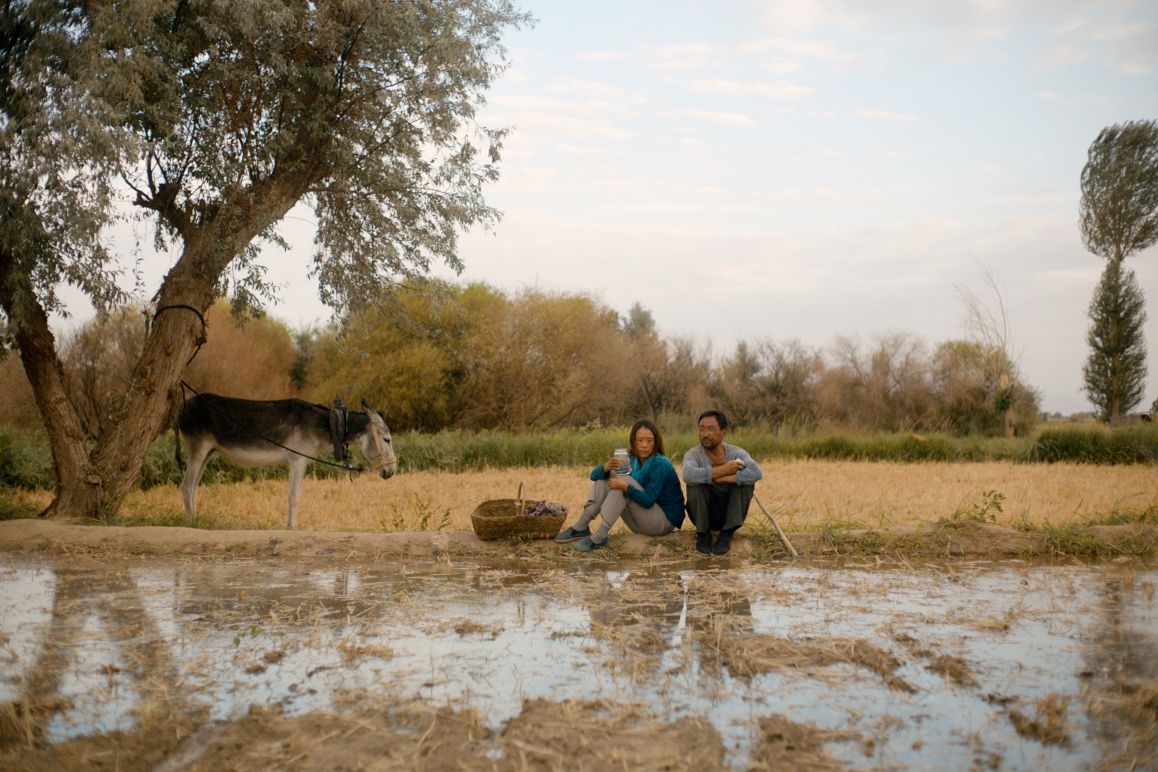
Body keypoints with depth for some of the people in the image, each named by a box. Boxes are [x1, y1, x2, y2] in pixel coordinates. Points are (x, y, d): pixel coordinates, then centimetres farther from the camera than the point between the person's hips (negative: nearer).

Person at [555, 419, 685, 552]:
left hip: (666, 521, -7)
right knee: (605, 476, -3)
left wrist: (626, 487, -39)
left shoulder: (660, 464, -18)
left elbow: (649, 500, -24)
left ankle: (599, 537, -29)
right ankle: (580, 527, -10)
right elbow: (595, 475, -3)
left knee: (624, 480, -25)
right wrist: (606, 468, -26)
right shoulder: (631, 459, 3)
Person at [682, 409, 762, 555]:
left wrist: (723, 478, -33)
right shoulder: (693, 454, -10)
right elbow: (688, 475, -34)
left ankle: (727, 533, -15)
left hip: (730, 513, 1)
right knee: (696, 482, -27)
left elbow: (756, 472, -27)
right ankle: (703, 533, -11)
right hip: (703, 514, -1)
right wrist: (723, 470, -31)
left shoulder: (737, 453, -6)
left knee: (746, 478, -21)